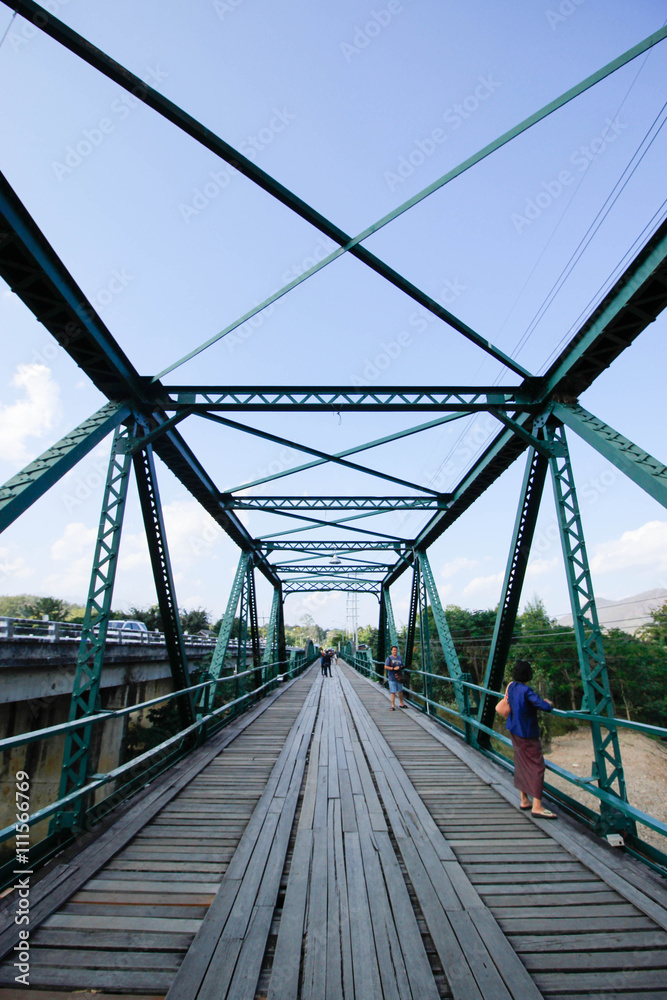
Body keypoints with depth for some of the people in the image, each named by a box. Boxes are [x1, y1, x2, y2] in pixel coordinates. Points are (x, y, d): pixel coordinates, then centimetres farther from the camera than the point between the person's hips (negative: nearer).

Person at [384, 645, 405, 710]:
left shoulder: (400, 657, 10)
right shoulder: (389, 658, -5)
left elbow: (402, 666, 17)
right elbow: (386, 667, -9)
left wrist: (399, 668, -5)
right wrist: (393, 668, -18)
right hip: (392, 678, -5)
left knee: (400, 691, 16)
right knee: (393, 692, -4)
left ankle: (401, 704, 32)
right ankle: (393, 705, 4)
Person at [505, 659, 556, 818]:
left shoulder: (511, 686, 1)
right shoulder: (526, 690, -24)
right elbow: (544, 706, -32)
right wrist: (548, 704, -8)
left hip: (515, 731, 8)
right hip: (527, 734, -8)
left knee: (522, 765, 17)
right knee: (537, 766, -2)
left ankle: (524, 800, 26)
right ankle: (537, 806, -3)